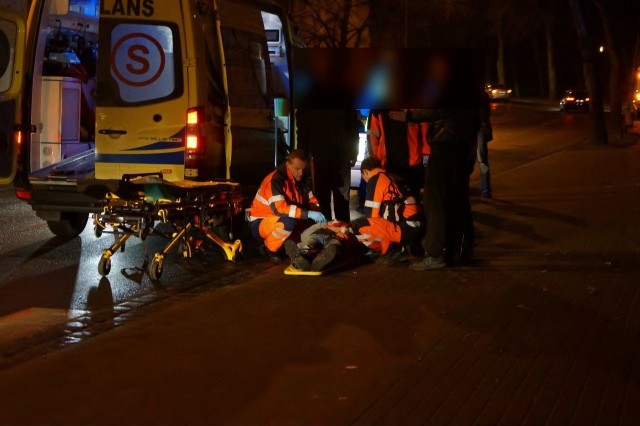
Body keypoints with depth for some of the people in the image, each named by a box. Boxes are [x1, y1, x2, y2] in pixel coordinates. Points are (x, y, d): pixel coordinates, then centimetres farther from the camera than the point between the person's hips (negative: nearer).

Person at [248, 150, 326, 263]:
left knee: (314, 222, -9)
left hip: (282, 220, 7)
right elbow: (279, 208, -37)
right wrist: (308, 213, -39)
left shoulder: (303, 179, -2)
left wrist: (317, 212, -17)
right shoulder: (276, 179, -26)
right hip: (260, 223, -7)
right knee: (288, 222, -37)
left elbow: (311, 201, 7)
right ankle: (269, 249, -11)